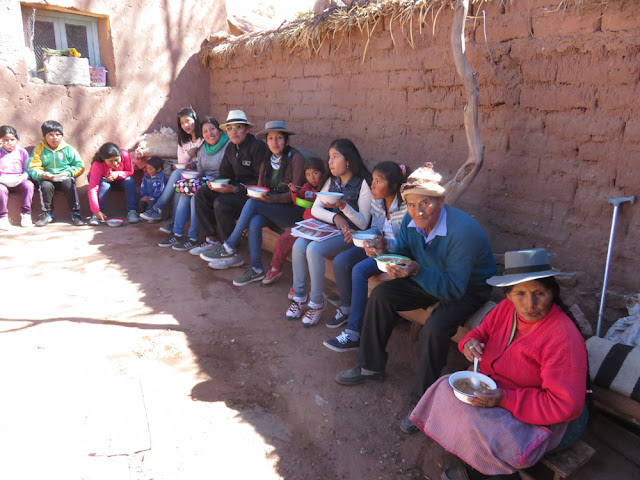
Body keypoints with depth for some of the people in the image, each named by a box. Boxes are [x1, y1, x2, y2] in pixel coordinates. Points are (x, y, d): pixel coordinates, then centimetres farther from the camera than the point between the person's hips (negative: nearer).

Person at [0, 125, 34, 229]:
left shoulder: (22, 152, 9)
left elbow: (27, 169, 7)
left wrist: (23, 177, -12)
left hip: (18, 181, 1)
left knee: (28, 185, -29)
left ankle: (25, 214, -19)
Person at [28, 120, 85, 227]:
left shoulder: (68, 149, 3)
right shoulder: (39, 149, 5)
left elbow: (80, 166, 2)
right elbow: (33, 168, 1)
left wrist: (68, 173, -15)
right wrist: (43, 175, -21)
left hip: (65, 177, -1)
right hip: (47, 179, 1)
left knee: (69, 184, -33)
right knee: (46, 186, -31)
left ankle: (75, 213, -23)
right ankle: (47, 214, -12)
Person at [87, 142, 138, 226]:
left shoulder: (125, 155, -30)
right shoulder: (97, 165, -35)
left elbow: (130, 172, -15)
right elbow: (92, 189, -39)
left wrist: (118, 174, -37)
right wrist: (96, 211, -46)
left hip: (119, 180, 2)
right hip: (103, 179, -2)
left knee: (129, 181, -29)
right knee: (104, 184, -35)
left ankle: (132, 212, -27)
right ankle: (96, 215, -28)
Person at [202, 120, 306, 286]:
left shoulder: (296, 158, -8)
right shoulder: (267, 160, 13)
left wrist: (271, 199, -27)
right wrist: (255, 193, -11)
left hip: (292, 210, -5)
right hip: (270, 209, 6)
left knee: (252, 204, -27)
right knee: (255, 221, -28)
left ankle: (229, 248, -17)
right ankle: (256, 269, -21)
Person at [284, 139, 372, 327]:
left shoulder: (363, 184, -6)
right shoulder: (332, 181, 14)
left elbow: (364, 223, -11)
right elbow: (315, 209, 6)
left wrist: (344, 206, -27)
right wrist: (335, 217, -13)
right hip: (328, 229, 6)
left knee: (314, 249, -30)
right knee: (299, 245, -22)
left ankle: (317, 302, -16)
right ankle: (299, 297, -10)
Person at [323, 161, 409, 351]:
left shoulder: (406, 207, -21)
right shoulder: (377, 201, 1)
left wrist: (386, 242, -32)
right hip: (378, 245, 8)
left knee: (359, 270, -28)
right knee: (340, 261, -12)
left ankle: (354, 334, -22)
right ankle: (347, 308, 11)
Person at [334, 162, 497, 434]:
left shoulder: (462, 231, -33)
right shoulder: (412, 221, -11)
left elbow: (455, 288, -33)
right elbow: (401, 254, -1)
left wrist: (417, 272, -46)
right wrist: (382, 253, -24)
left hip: (468, 290, -7)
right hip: (430, 280, 7)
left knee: (435, 328, -32)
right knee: (381, 295, -5)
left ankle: (422, 402, -11)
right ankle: (371, 367, 10)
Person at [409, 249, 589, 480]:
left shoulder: (563, 337, -28)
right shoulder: (506, 308, -8)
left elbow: (565, 405, -29)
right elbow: (482, 331, 10)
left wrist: (504, 399, -33)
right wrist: (470, 342, -15)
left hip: (549, 419, -8)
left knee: (478, 425, -29)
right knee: (446, 389, -5)